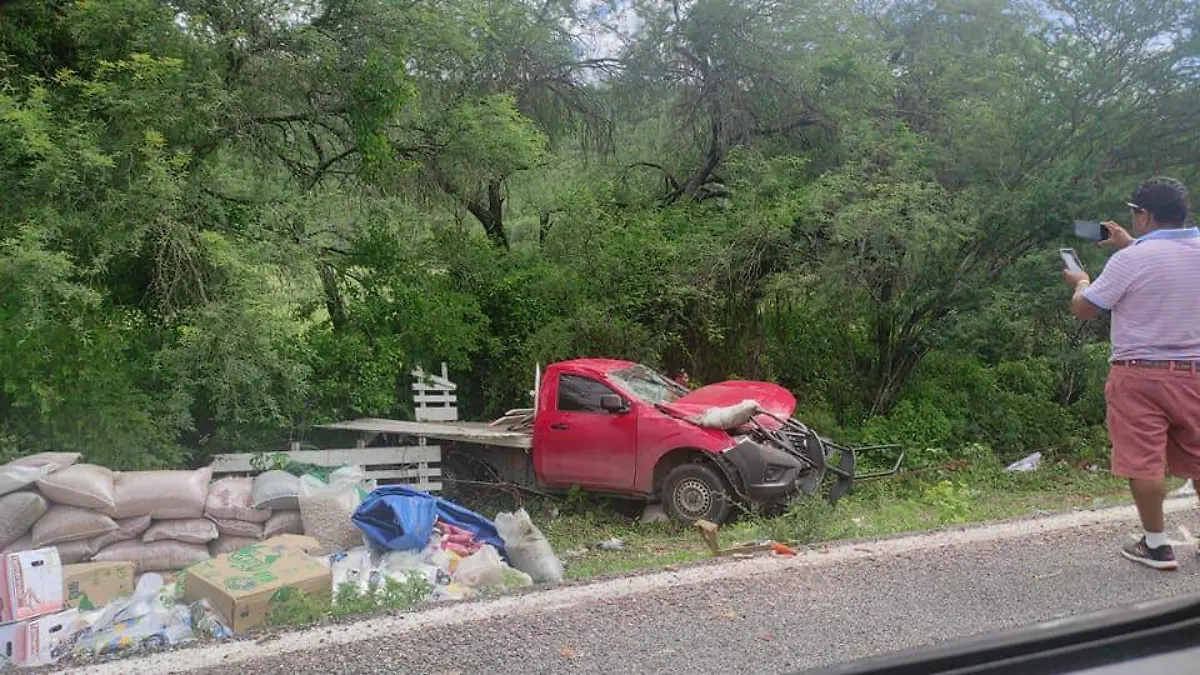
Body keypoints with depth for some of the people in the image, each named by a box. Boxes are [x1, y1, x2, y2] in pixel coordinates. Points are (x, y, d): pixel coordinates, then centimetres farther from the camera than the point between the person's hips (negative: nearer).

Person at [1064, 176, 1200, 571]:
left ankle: (1157, 545, 8)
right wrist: (1130, 244, 30)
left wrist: (1080, 282, 14)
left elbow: (1084, 310, -7)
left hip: (1140, 374, -6)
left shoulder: (1130, 260, -15)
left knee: (1144, 463, 1)